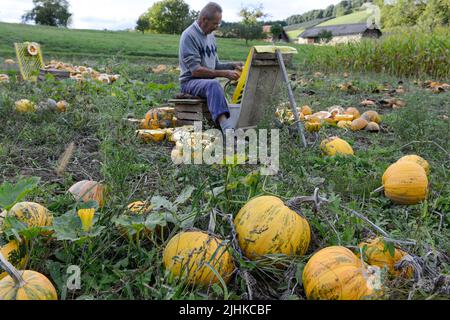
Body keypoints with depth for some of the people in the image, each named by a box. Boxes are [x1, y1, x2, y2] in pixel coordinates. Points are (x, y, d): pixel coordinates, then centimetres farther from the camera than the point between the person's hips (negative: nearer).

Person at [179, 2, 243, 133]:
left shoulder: (210, 36, 14)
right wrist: (224, 74, -22)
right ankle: (227, 127, -55)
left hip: (207, 82, 10)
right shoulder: (189, 36, -12)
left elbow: (215, 65, 20)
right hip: (191, 82, -9)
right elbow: (195, 71, -20)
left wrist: (232, 65, 0)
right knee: (213, 84, -38)